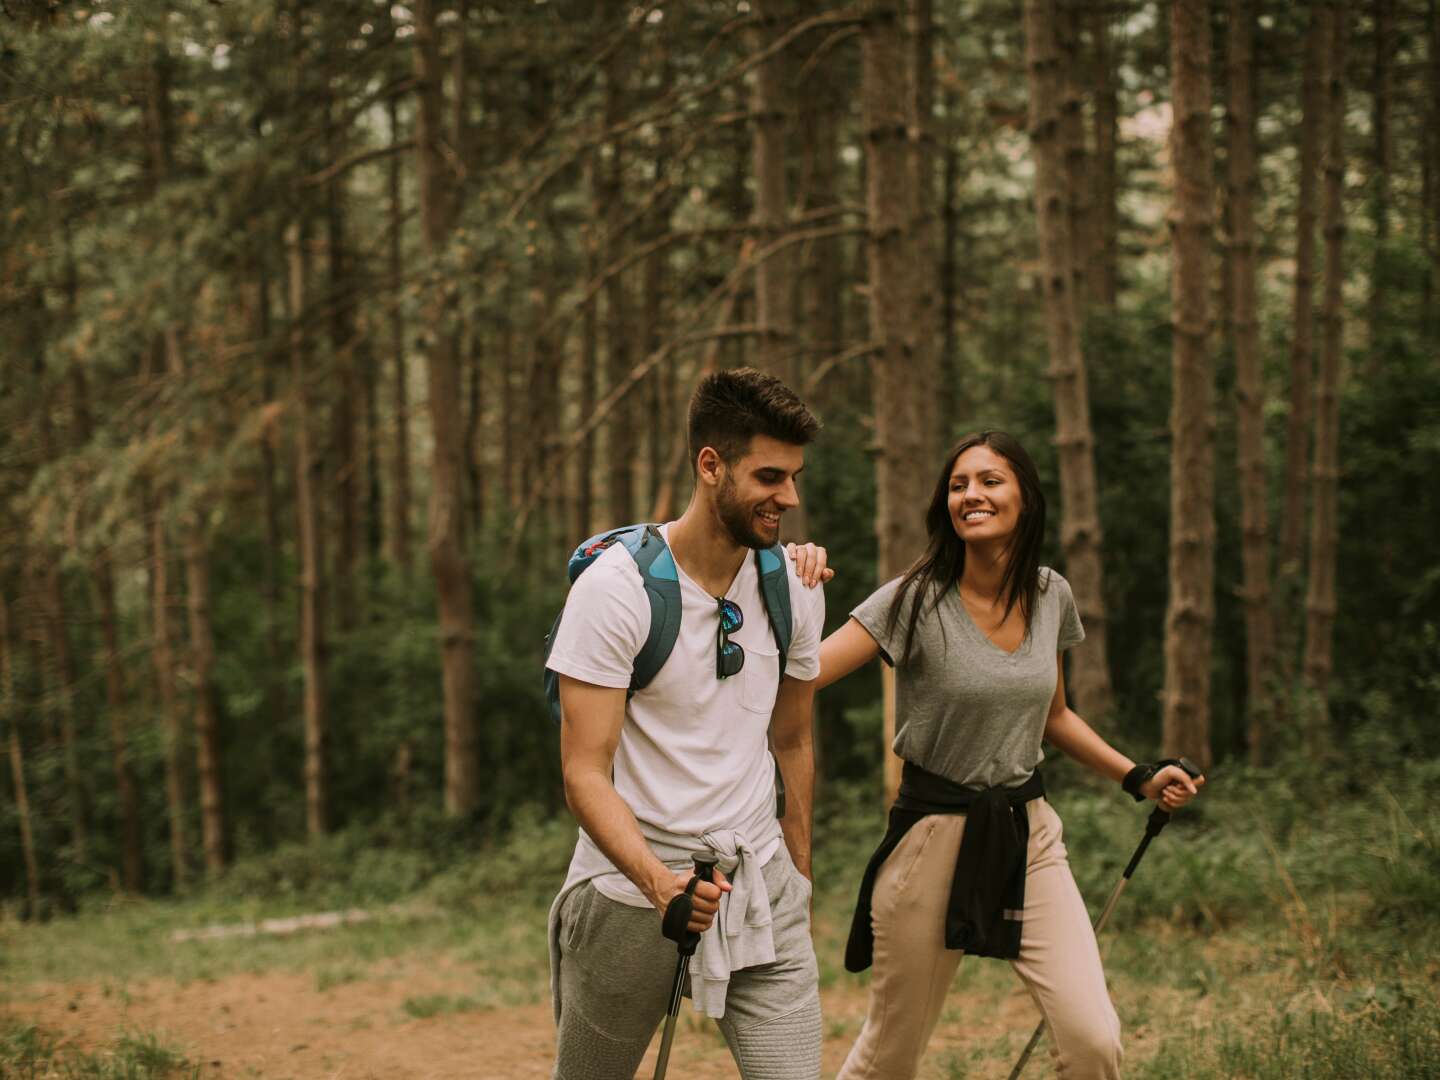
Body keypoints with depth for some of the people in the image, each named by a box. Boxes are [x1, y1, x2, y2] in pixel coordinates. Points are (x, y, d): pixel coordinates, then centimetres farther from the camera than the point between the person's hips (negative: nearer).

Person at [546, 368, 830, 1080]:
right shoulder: (616, 588, -14)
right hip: (633, 882, -4)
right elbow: (585, 774, -18)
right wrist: (658, 880, -33)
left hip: (760, 885, 4)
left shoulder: (796, 588, 3)